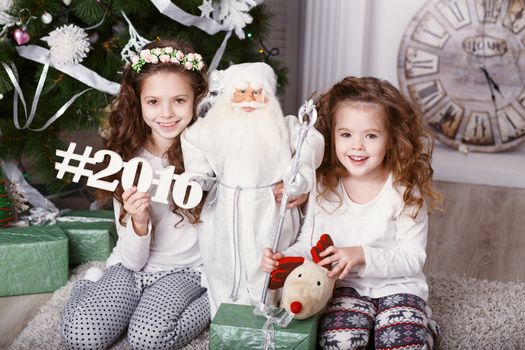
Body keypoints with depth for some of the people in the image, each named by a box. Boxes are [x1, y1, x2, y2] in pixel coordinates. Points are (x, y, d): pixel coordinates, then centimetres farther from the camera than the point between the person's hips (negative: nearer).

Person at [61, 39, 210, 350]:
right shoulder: (128, 158, -5)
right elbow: (133, 260, -5)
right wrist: (139, 223, -26)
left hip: (187, 269, -3)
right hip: (132, 267, 3)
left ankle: (217, 300, -4)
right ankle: (92, 286, 11)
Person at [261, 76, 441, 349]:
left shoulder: (405, 190, -12)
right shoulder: (323, 186, -3)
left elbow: (412, 258, -11)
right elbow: (309, 243, 2)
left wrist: (362, 255, -26)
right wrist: (284, 258, -20)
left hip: (396, 285, -1)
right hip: (346, 286, 2)